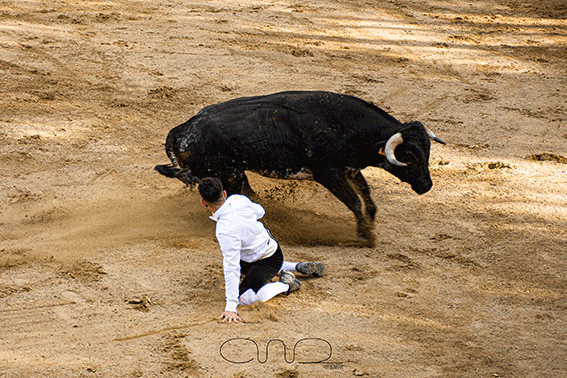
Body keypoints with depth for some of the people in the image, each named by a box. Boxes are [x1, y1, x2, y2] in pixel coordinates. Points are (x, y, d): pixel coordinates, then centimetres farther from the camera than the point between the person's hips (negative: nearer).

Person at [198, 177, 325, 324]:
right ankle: (298, 267, 31)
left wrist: (230, 307, -36)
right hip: (270, 244, 8)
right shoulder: (237, 199, -17)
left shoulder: (226, 231, -39)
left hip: (268, 261, -8)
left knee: (244, 298, -17)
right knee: (244, 267, 36)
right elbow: (260, 211, 5)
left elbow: (231, 268, -38)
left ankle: (285, 284, 3)